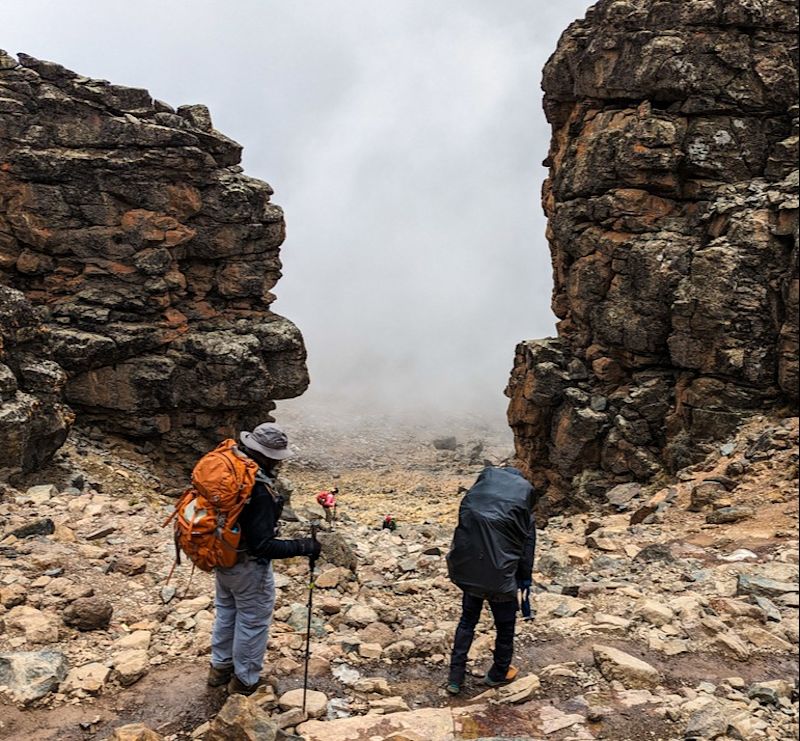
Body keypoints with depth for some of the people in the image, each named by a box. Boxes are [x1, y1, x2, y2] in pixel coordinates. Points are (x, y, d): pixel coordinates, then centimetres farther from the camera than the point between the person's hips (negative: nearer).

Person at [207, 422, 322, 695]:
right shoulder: (259, 491, -34)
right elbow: (262, 546, -31)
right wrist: (302, 547, -24)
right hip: (248, 567, -8)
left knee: (226, 611, 28)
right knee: (253, 621, 15)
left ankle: (220, 667, 47)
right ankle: (245, 680, 33)